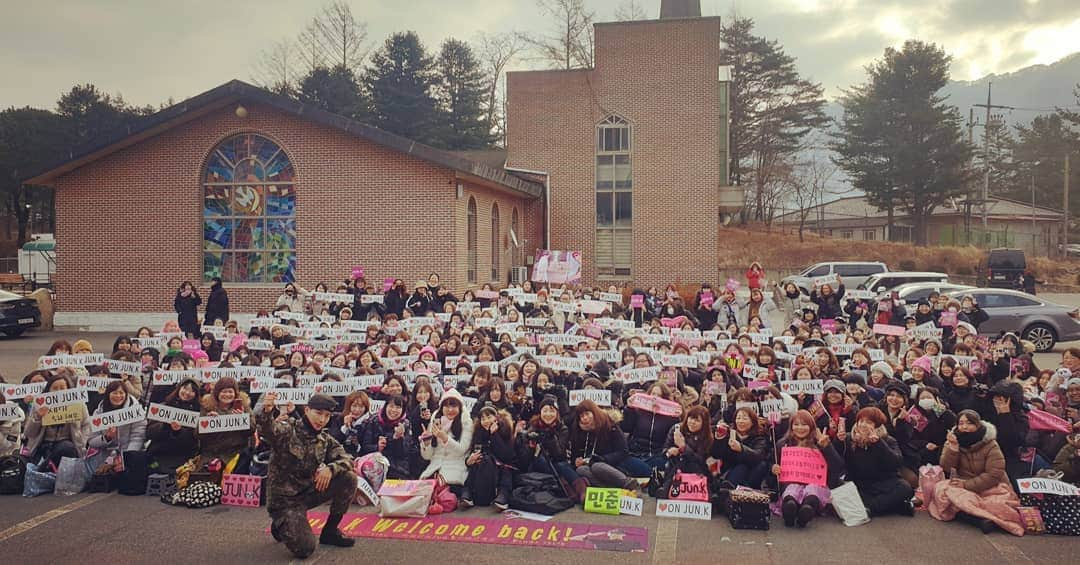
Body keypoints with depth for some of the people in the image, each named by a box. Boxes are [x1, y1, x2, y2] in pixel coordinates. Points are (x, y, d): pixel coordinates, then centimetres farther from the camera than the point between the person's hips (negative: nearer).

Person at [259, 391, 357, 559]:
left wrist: (330, 469, -24)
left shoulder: (325, 439, 3)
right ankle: (281, 525, 14)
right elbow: (267, 430, -37)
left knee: (349, 478, -13)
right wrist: (267, 411, -60)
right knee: (304, 549, -21)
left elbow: (347, 460, -2)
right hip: (284, 497, -6)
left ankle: (330, 531, 5)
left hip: (309, 491, 6)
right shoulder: (287, 430, -15)